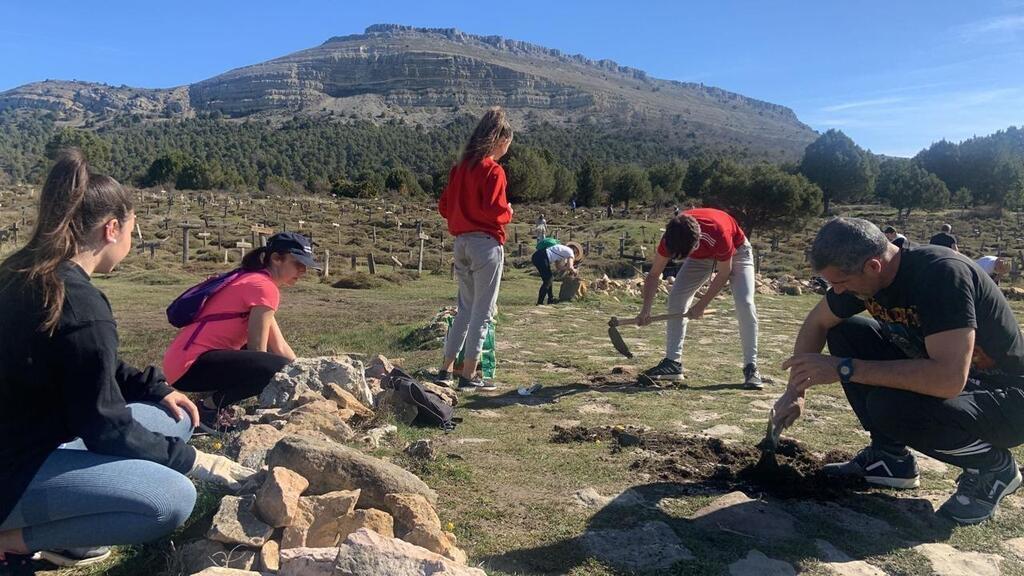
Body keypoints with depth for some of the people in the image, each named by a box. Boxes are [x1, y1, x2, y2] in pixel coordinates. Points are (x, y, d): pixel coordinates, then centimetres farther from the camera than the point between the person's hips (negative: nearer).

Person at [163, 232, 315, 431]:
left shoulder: (254, 280, 17)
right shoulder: (264, 287, -13)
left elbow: (279, 347, 15)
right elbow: (257, 351, -14)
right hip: (190, 365, -10)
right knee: (277, 368, -25)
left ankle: (214, 401, 11)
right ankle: (210, 408, -7)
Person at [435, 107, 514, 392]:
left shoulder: (460, 167, 10)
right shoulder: (493, 170, -12)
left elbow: (444, 206, 11)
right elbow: (494, 210, -20)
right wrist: (508, 213, 0)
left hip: (461, 242, 8)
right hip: (487, 243, -7)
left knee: (465, 308, 17)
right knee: (482, 312, 2)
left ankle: (446, 369, 20)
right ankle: (468, 375, 6)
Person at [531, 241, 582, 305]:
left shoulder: (562, 250, 28)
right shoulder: (570, 251, 3)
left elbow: (558, 266, 33)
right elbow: (570, 267, -9)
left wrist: (568, 268, 33)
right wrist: (574, 271, 10)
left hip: (537, 256, 10)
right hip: (541, 258, -10)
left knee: (550, 278, 20)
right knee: (547, 281, -3)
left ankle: (551, 300, 29)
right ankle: (539, 303, -2)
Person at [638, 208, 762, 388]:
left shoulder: (718, 234, -44)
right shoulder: (671, 238, -32)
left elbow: (723, 274, -26)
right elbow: (654, 274, -20)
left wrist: (701, 305, -22)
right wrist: (646, 309, -30)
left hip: (736, 251, -4)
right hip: (701, 255, 4)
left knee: (745, 303, -22)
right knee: (676, 298, -10)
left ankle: (751, 368, -13)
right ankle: (672, 362, -5)